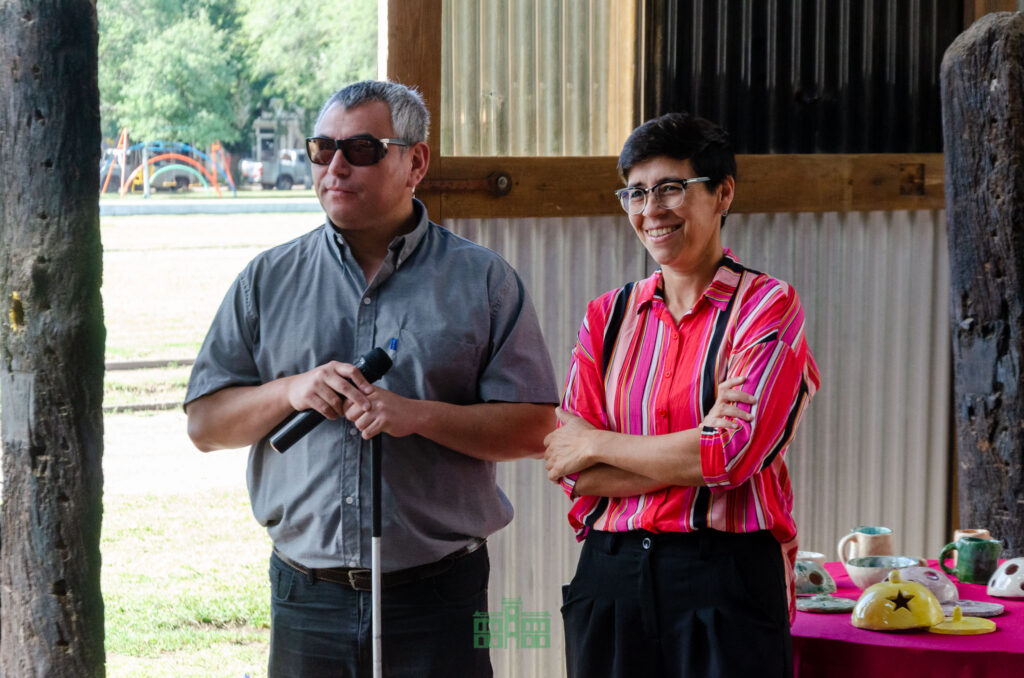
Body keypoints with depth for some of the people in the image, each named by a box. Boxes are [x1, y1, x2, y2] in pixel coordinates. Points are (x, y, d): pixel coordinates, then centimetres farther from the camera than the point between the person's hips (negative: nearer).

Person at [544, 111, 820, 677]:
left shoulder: (768, 306, -2)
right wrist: (692, 449, -12)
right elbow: (572, 473, 1)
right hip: (610, 573, 4)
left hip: (727, 580, -4)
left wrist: (597, 444, -4)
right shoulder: (608, 315, 10)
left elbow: (735, 454, -13)